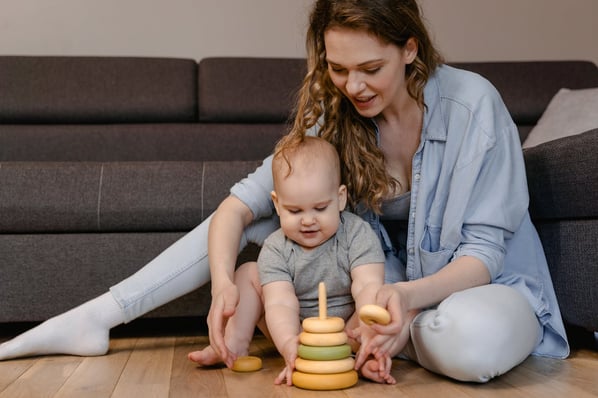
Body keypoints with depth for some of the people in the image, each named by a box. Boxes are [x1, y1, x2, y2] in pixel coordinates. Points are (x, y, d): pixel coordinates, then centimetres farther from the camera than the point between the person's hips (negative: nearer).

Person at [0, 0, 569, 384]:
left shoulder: (472, 104, -20)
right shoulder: (337, 116, -7)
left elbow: (483, 249, -17)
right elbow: (240, 202, -11)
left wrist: (411, 295, -37)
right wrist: (223, 280, -30)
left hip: (483, 283, -2)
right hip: (391, 279, 3)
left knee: (473, 341, -42)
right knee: (256, 214, -10)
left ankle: (356, 330, -13)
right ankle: (98, 317, -8)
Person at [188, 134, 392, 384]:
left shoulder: (358, 234, -17)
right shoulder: (275, 249, -14)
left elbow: (368, 287, -29)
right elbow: (281, 302, -26)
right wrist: (289, 344, -47)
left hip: (347, 329, -2)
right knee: (248, 274, -1)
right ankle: (235, 343, -5)